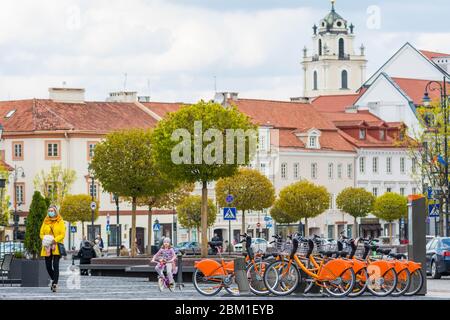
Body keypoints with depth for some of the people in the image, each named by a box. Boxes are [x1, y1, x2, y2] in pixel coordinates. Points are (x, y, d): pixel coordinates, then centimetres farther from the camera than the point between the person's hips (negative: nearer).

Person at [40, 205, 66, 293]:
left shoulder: (60, 222, 2)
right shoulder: (45, 222, 11)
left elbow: (63, 234, -4)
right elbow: (41, 233, 12)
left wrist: (55, 240, -17)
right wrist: (45, 239, -8)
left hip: (57, 246, -4)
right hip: (47, 247, 4)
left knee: (55, 265, -12)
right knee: (48, 266, 4)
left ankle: (55, 284, -13)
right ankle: (54, 279, 29)